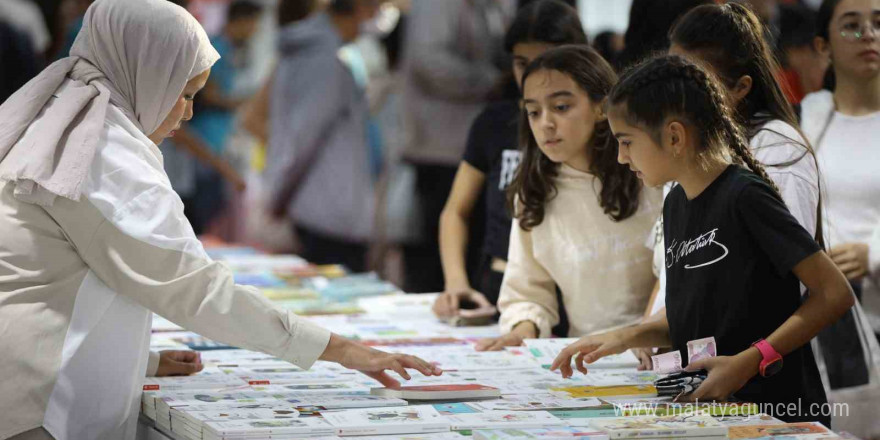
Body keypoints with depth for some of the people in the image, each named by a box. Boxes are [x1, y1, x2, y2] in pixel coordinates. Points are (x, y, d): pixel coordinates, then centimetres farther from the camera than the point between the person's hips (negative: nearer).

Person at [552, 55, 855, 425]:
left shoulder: (744, 196, -11)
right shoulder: (675, 205, 14)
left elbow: (835, 294, -13)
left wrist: (748, 362, -19)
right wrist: (629, 337, 4)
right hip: (706, 412, 8)